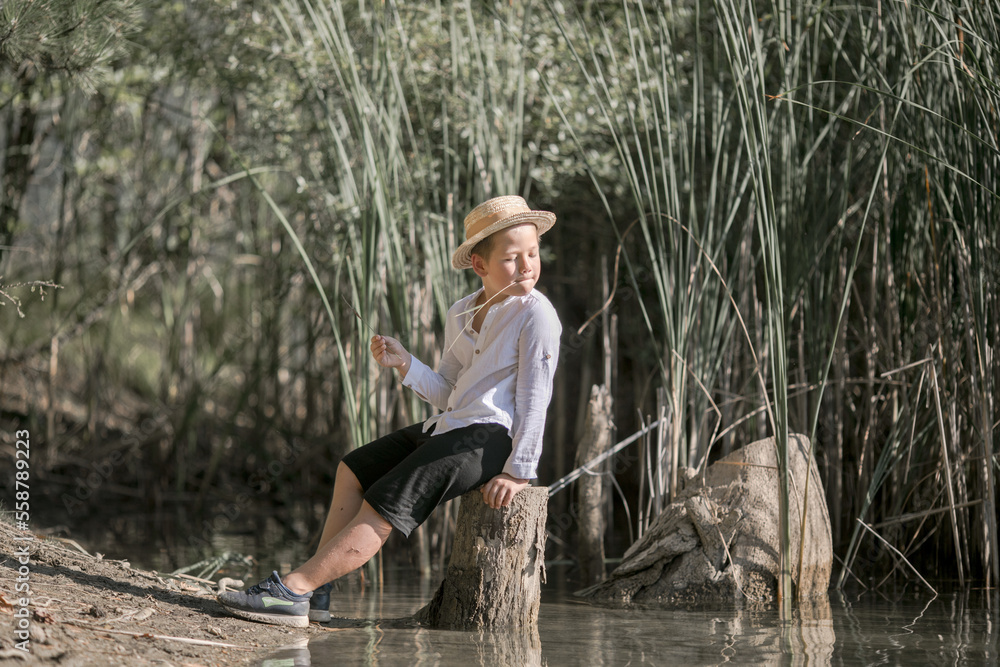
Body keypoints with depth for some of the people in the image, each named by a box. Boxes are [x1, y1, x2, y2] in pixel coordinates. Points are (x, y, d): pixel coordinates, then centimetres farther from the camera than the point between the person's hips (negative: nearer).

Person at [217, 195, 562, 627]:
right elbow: (447, 394, 13)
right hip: (449, 427, 9)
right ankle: (316, 592, 5)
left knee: (386, 503, -18)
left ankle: (294, 588, -20)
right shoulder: (460, 314, 11)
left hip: (489, 436, -9)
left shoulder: (536, 315, -12)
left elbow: (534, 396, -15)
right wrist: (404, 364, -4)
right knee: (355, 470, 12)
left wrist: (519, 470, -18)